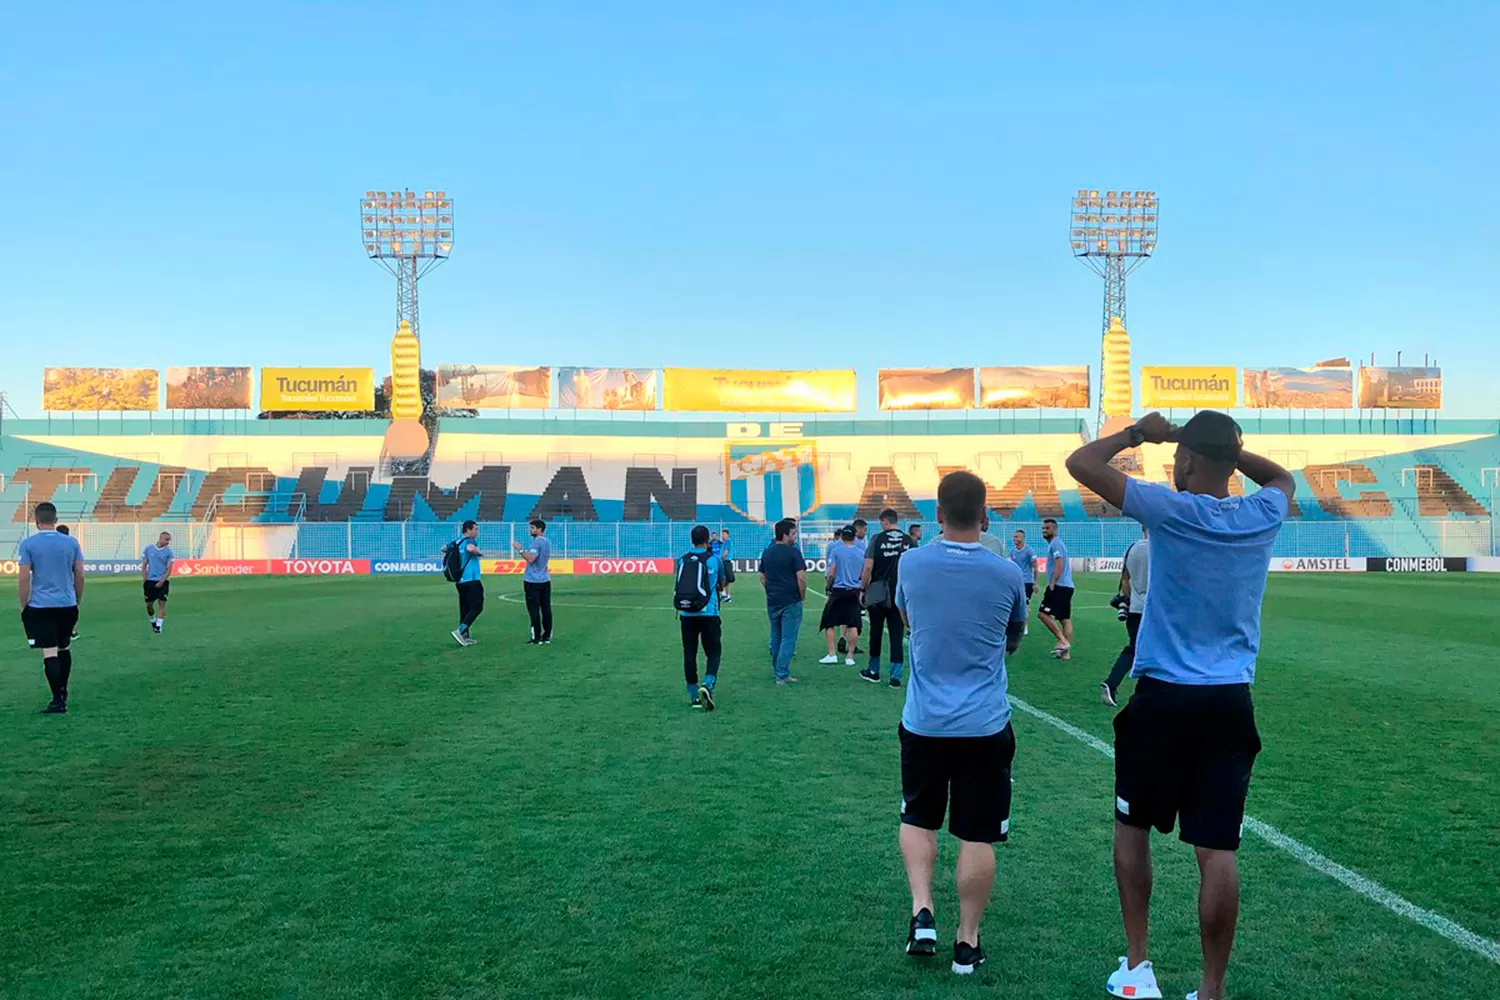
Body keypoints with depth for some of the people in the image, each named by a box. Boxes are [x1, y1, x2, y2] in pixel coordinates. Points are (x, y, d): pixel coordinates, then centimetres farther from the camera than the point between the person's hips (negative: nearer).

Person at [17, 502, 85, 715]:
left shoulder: (28, 544, -3)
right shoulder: (71, 542, 4)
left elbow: (23, 578, -6)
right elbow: (79, 576, 6)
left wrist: (24, 606, 3)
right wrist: (77, 601, 17)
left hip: (41, 606, -3)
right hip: (68, 605, 3)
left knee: (50, 652, -4)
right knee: (63, 648, 19)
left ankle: (58, 701, -6)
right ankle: (63, 691, 28)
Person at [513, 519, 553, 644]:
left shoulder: (537, 542, -15)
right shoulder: (547, 541, 15)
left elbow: (531, 559, -25)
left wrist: (520, 550, -16)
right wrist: (523, 551, 19)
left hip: (533, 581, -9)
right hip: (545, 580, 9)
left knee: (534, 609, -4)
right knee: (546, 608, 8)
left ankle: (537, 638, -4)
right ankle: (547, 636, 11)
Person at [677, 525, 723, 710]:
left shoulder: (682, 561, 2)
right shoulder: (713, 559, -3)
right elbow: (721, 582, 10)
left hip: (687, 614, 2)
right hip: (709, 613, -2)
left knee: (689, 653, 8)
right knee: (713, 651, 6)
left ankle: (694, 695, 11)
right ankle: (708, 683, -17)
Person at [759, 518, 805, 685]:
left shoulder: (767, 552, 8)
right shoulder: (793, 552, -11)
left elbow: (762, 577, 14)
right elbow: (801, 577, -15)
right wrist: (802, 596, -2)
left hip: (772, 602, 6)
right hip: (791, 602, -6)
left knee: (775, 638, 17)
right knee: (788, 639, -2)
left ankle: (776, 670, 27)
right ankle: (782, 675, -5)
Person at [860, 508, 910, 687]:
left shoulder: (878, 539, -7)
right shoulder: (908, 541, 2)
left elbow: (868, 567, -10)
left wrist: (863, 588, 1)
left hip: (879, 594, -2)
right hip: (901, 594, 2)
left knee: (876, 632, 13)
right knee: (897, 634, 4)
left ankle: (873, 672, 24)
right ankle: (896, 676, 3)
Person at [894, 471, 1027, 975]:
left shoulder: (911, 564, -5)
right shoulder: (1006, 573, -8)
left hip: (924, 722, 1)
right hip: (986, 725, -1)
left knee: (918, 819, 20)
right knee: (977, 836, 9)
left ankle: (922, 912, 7)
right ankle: (967, 941, 16)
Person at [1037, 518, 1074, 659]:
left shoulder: (1055, 543, -9)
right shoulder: (1057, 543, 21)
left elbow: (1059, 565, -19)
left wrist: (1051, 584, -20)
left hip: (1059, 586, -10)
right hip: (1067, 586, 10)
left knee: (1043, 613, -11)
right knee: (1065, 619, 7)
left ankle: (1062, 641, -12)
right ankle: (1066, 652, 6)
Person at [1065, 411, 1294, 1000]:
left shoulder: (1171, 509, -13)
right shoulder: (1263, 516, 0)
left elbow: (1080, 463, -8)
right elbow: (1282, 476, 26)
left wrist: (1138, 433, 6)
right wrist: (1227, 447, 17)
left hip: (1164, 697, -3)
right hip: (1231, 702, 3)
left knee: (1132, 827, 16)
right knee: (1217, 850, 4)